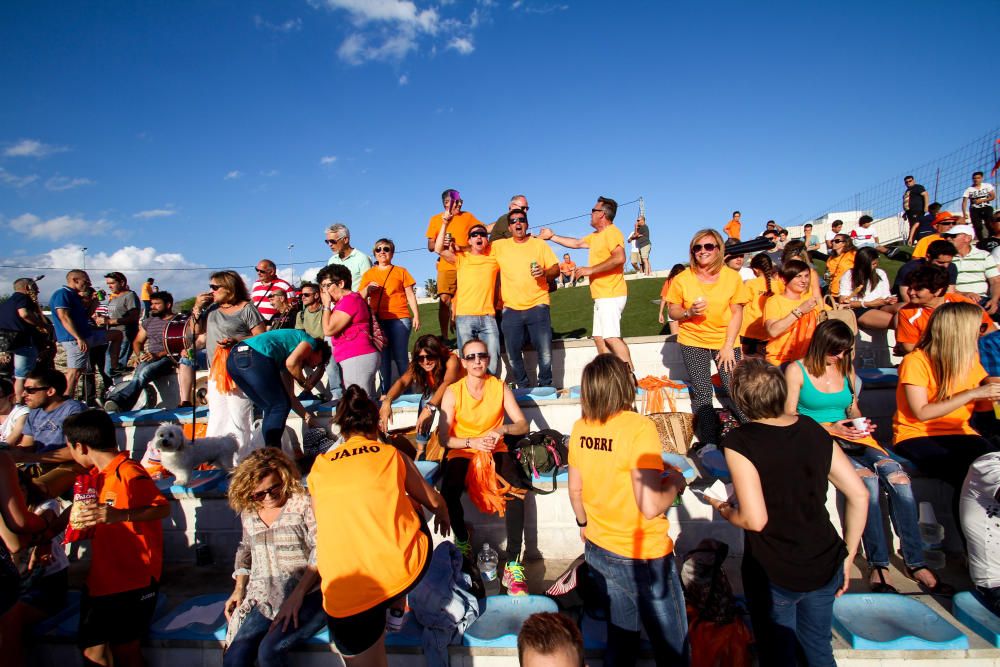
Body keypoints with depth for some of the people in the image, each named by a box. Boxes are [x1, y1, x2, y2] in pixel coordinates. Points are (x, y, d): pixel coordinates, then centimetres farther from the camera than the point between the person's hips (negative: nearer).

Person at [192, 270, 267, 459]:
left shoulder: (247, 308, -5)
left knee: (238, 419, -5)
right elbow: (197, 330, 19)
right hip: (215, 371, 7)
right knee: (216, 418, 15)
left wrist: (236, 341, -22)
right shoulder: (212, 307, 16)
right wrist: (197, 308, 6)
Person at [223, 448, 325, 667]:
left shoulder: (303, 503, -9)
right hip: (265, 601, 5)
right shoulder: (249, 513, 11)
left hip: (308, 595, -5)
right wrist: (239, 589, 14)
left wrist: (297, 595, -19)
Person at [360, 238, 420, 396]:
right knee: (383, 357, 2)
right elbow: (360, 297, 13)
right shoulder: (368, 274, 15)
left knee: (400, 357, -5)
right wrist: (367, 289, -7)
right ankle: (385, 392, 8)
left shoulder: (400, 271, 10)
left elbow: (410, 295, 9)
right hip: (377, 320, 2)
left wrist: (416, 316, 1)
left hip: (399, 319, -2)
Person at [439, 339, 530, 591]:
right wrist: (473, 442, -26)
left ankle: (513, 565, -22)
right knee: (449, 492, -31)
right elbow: (444, 438, -10)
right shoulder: (452, 392, -7)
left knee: (515, 490, -29)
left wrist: (503, 429, -25)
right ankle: (462, 541, 0)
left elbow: (523, 425, -4)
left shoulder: (500, 387, -2)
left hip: (496, 450, 1)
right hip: (461, 452, 0)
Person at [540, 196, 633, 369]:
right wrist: (552, 237, 31)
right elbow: (576, 243, 33)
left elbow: (619, 258, -25)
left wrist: (590, 270, -21)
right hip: (602, 296, 10)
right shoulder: (596, 236, 21)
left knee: (612, 337, -17)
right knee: (599, 338, 9)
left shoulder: (611, 232, -10)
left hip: (610, 296, -10)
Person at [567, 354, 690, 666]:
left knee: (620, 636, 24)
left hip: (598, 550, 6)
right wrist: (674, 484, -8)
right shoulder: (639, 427, -24)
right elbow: (650, 507, -28)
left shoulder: (580, 428, -5)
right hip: (643, 557, -6)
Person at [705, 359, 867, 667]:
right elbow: (859, 495, 0)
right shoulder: (814, 430, -4)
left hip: (774, 575, -5)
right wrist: (848, 556, 10)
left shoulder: (739, 442, -22)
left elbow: (755, 520, -24)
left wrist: (724, 511, -3)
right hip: (826, 566, 5)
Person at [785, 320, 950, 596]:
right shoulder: (797, 370, -1)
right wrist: (828, 428, -13)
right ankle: (878, 565, -23)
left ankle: (915, 563, -16)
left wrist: (860, 423, 3)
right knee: (866, 478, -32)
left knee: (897, 475, -24)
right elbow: (789, 417, -4)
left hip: (850, 436, 5)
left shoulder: (846, 368, 17)